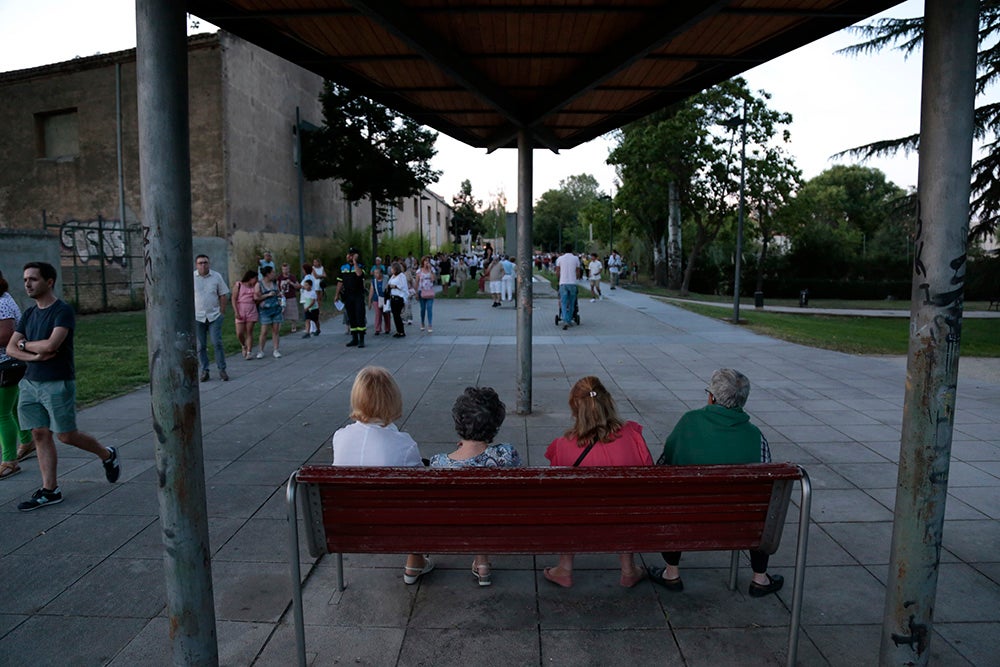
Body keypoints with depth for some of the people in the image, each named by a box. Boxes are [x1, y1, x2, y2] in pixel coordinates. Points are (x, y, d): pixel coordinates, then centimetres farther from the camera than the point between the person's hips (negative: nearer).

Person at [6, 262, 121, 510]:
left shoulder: (63, 311, -12)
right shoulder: (29, 314, 11)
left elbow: (51, 345, -23)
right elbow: (10, 348, 8)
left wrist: (25, 344, -4)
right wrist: (34, 355, -12)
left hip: (58, 384, -7)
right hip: (30, 383, 7)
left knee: (66, 435, -1)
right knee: (40, 435, 6)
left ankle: (107, 455, 24)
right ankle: (49, 490, 12)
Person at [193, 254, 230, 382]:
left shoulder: (216, 276, 2)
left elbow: (223, 295, 5)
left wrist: (222, 312, 0)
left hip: (214, 316, 0)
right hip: (197, 317, 0)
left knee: (217, 343, -5)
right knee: (200, 346, 6)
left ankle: (222, 369, 5)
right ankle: (204, 370, 15)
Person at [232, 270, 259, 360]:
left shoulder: (254, 286, 10)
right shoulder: (238, 285, 0)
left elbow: (257, 299, 17)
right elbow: (234, 299, -4)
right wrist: (236, 312, -11)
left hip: (252, 311, 2)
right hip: (240, 312, -2)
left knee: (249, 332, -1)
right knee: (239, 333, -4)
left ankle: (249, 352, 3)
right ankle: (244, 346, 24)